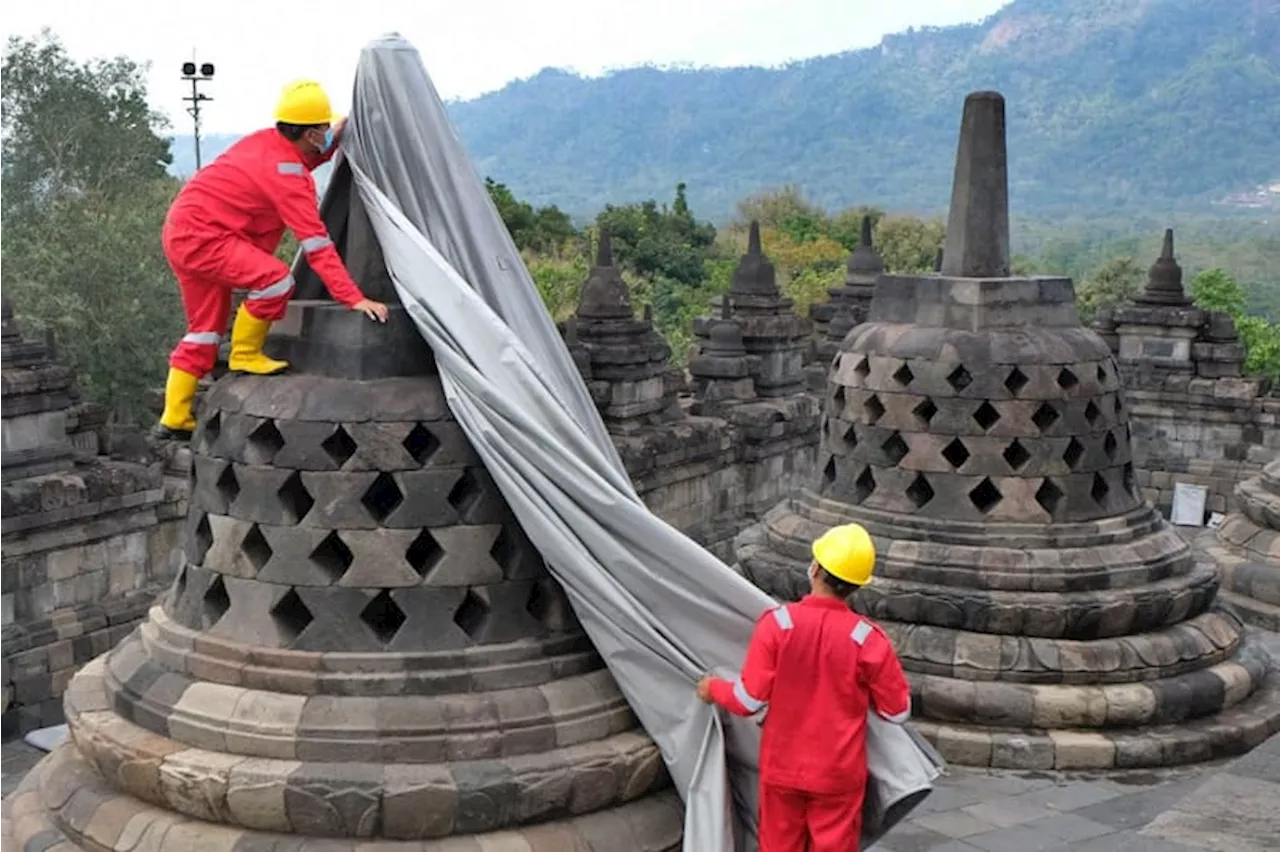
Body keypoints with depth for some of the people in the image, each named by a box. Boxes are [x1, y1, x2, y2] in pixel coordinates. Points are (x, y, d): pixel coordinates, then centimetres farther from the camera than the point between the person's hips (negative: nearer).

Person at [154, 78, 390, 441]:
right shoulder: (286, 174, -20)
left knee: (204, 329, 16)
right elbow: (316, 244, -25)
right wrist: (354, 298, -26)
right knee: (276, 278, -24)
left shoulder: (267, 142, 5)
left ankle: (174, 419, 21)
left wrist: (332, 144, 16)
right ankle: (245, 354, -3)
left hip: (181, 232, 10)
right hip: (202, 237, -10)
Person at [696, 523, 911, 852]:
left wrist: (714, 688, 7)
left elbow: (750, 700, -13)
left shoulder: (777, 623, -15)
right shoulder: (867, 638, -15)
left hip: (782, 769, 1)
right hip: (837, 774, -1)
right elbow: (897, 712, -6)